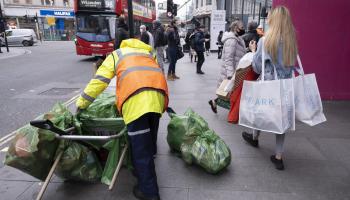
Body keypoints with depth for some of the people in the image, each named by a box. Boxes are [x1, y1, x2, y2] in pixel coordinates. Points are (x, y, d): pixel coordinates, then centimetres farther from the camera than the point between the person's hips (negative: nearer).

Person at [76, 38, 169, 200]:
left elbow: (99, 80, 18)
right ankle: (145, 172, 34)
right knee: (149, 140, 18)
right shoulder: (148, 52, 39)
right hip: (158, 93, 5)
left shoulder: (116, 54, 28)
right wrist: (164, 104, 34)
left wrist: (82, 103, 25)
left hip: (136, 95, -5)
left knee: (140, 146, 0)